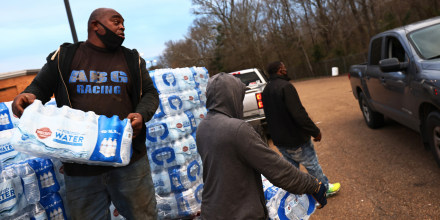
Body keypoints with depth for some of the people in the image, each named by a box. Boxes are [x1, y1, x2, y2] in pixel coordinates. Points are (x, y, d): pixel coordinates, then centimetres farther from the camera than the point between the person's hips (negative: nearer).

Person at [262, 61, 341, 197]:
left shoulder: (266, 90, 7)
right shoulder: (285, 86, -21)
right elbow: (299, 114, -26)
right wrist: (315, 131, -17)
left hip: (278, 140, 8)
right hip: (294, 139, -8)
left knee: (291, 166, 21)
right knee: (312, 164, 10)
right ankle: (326, 188, 27)